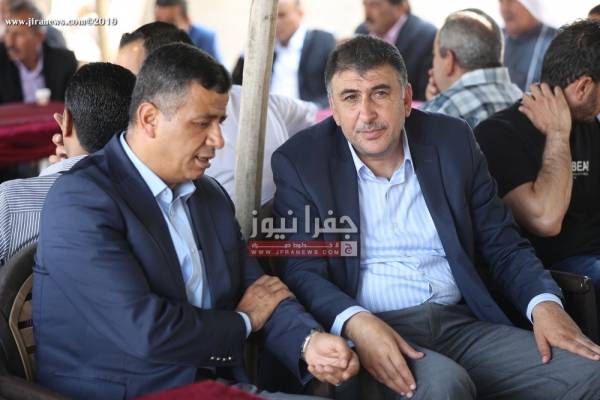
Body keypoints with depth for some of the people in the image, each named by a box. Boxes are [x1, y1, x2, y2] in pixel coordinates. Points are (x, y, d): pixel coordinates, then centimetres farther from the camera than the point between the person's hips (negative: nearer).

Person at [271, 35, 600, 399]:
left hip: (464, 326, 4)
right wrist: (357, 324, -26)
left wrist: (545, 303, -9)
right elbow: (301, 271, -6)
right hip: (373, 333, -3)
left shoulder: (452, 141, 8)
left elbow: (504, 244, 11)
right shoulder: (301, 161, 0)